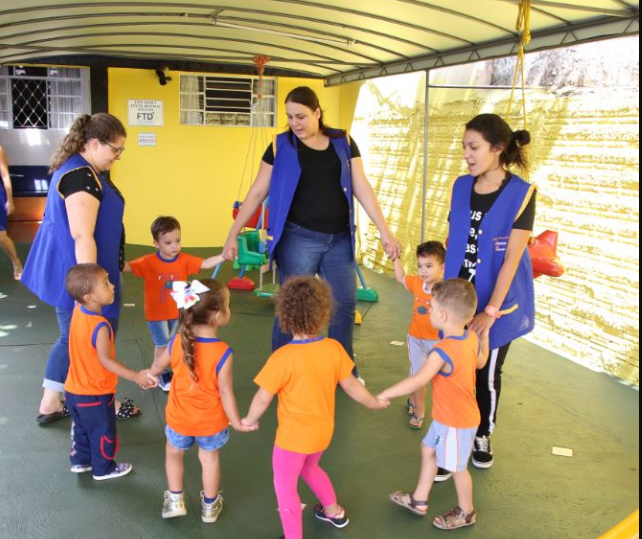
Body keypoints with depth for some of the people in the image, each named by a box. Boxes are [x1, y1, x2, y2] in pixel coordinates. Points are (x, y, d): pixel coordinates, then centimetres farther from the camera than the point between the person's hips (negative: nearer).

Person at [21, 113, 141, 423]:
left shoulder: (77, 169, 12)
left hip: (69, 271, 10)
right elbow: (82, 236, -27)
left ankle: (50, 404, 25)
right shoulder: (82, 177, -22)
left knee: (73, 339, 17)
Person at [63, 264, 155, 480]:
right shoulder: (100, 326, -32)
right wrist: (136, 377, -34)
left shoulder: (78, 311, -8)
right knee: (103, 432, 15)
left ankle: (80, 461, 45)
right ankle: (103, 469, 33)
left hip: (74, 390, 7)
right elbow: (106, 361, -33)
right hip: (95, 394, -7)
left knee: (82, 428, 27)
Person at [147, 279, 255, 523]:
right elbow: (225, 392, -21)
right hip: (211, 422, -1)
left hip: (179, 418, 2)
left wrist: (149, 374, 24)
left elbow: (158, 366, 1)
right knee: (209, 458, 22)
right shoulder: (223, 353, -29)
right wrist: (237, 422, -7)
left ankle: (175, 501, 39)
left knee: (174, 452, 28)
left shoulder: (177, 342, -19)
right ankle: (210, 506, 40)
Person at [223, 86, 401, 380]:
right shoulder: (281, 146, -2)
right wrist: (233, 234, -4)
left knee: (345, 305, 10)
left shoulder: (343, 142, 3)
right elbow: (257, 193, 0)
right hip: (299, 239, -3)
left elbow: (362, 188, 2)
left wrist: (385, 231, -3)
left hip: (339, 239, 3)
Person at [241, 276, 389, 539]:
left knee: (284, 486, 14)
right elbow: (351, 385, -1)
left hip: (294, 436, -6)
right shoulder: (334, 348, -12)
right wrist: (374, 403, 17)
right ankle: (334, 511, 52)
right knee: (310, 469, 33)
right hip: (323, 431, 6)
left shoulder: (284, 357, -27)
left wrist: (250, 420, 2)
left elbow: (263, 398, -18)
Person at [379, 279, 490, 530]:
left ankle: (466, 512, 39)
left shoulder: (443, 351, -34)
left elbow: (418, 381, -38)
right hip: (448, 415, 9)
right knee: (428, 449, 24)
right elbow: (480, 362, 12)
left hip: (456, 422, -9)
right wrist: (484, 334, 22)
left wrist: (384, 395, -31)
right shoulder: (471, 337, -7)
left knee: (457, 467, 14)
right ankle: (419, 500, 41)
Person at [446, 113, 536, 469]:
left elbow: (512, 258, -16)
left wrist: (491, 311, -17)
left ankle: (483, 436, 33)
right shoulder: (462, 186, 1)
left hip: (497, 302, -3)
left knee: (488, 374, 12)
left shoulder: (521, 193, -14)